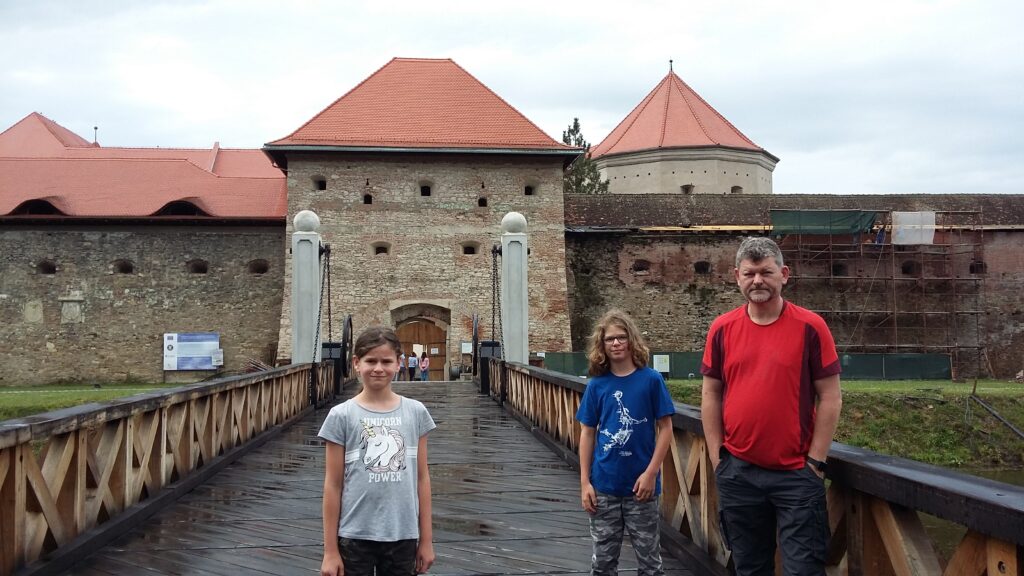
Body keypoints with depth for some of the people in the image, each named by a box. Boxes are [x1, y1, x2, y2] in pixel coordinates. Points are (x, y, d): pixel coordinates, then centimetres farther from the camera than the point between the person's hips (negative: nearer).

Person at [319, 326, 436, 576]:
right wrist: (330, 549, -3)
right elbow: (333, 485, -3)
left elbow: (422, 478, 5)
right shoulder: (341, 416, -5)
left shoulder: (415, 412, 1)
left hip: (403, 536, 2)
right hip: (355, 536, -2)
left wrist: (426, 538, 5)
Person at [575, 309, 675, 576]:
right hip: (604, 486, 2)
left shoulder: (651, 380, -6)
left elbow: (665, 428, -4)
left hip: (640, 486, -2)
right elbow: (588, 434, 6)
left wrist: (650, 473, -11)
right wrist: (585, 481, 1)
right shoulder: (597, 385, 1)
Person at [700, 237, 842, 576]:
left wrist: (815, 462, -6)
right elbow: (711, 395, 7)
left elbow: (830, 398, -4)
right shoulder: (722, 329, 2)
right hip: (737, 473, 3)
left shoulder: (809, 327, -6)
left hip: (797, 474, -3)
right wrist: (716, 458, 3)